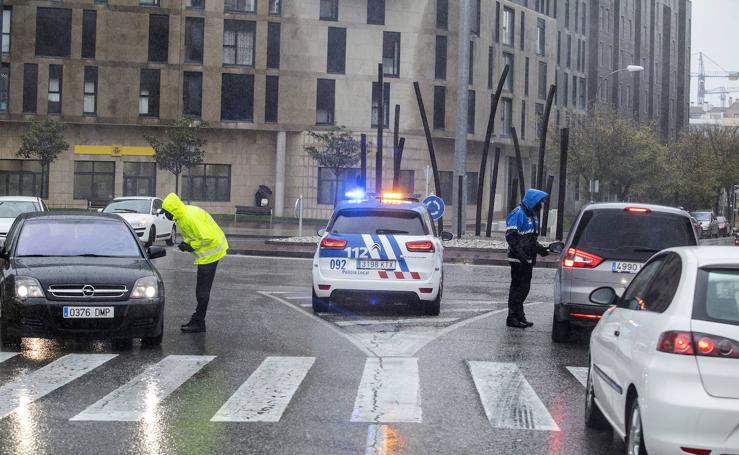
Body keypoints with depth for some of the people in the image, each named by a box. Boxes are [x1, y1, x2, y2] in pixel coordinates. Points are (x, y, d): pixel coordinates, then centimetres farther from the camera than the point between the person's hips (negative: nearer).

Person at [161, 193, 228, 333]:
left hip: (211, 252, -10)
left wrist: (191, 245, -18)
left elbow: (208, 237, -28)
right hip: (208, 252, 10)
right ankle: (197, 320, 23)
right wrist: (186, 243, 0)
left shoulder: (191, 218, -27)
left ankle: (198, 322, 2)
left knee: (202, 290, -4)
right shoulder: (181, 217, 5)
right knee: (201, 289, 15)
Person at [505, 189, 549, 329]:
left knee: (524, 287, 13)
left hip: (527, 259, 9)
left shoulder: (532, 214, 17)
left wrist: (539, 248, 14)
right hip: (518, 259, -9)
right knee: (518, 287, -6)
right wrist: (520, 254, -25)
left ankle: (519, 316, 22)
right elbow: (511, 236, -19)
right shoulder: (518, 214, -13)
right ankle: (513, 317, -1)